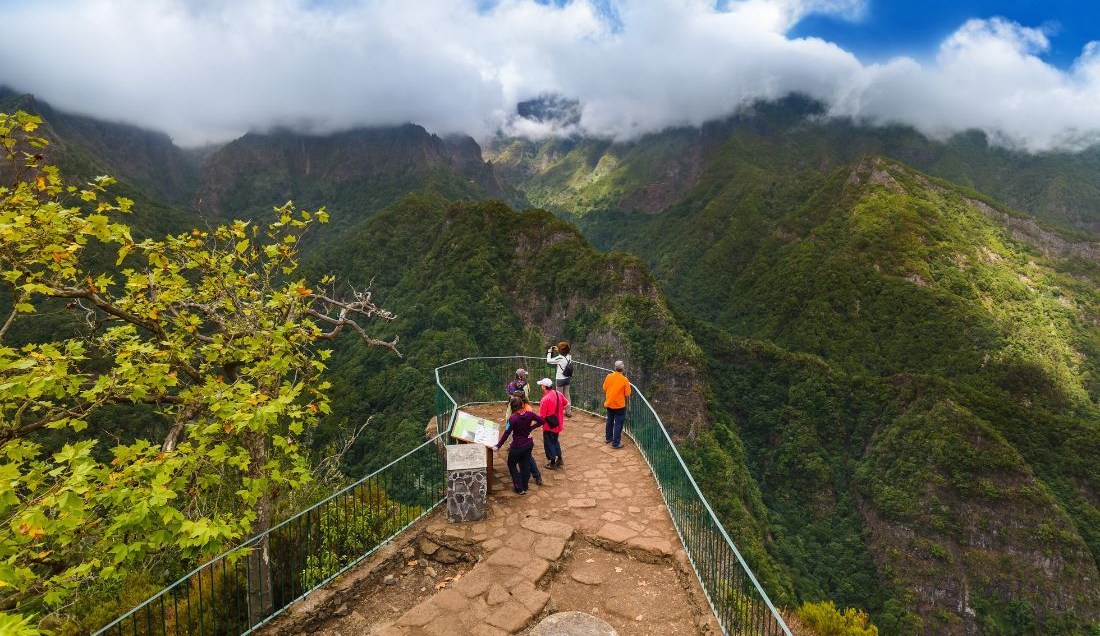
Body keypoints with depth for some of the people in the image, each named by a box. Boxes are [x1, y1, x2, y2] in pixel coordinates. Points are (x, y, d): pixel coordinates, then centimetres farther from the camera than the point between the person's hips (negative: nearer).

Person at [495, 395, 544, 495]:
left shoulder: (513, 418, -25)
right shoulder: (529, 414, -10)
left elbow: (506, 433, -19)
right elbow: (541, 421, 0)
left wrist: (498, 446, -11)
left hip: (517, 446, -5)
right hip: (528, 444, 5)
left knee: (511, 465, 16)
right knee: (526, 465, 18)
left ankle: (519, 488, 15)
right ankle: (525, 487, 29)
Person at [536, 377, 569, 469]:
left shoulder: (545, 399, -26)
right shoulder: (559, 393, -6)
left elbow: (542, 417, -22)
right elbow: (567, 404, 5)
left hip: (549, 426, -7)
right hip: (558, 423, 7)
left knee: (549, 444, 11)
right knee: (555, 441, 27)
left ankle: (552, 463, 23)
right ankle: (559, 459, 35)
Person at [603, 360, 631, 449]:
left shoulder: (608, 376, -7)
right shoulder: (624, 379, -17)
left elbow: (604, 389, 5)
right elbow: (627, 394, -13)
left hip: (609, 403, 5)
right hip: (619, 405, -5)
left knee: (609, 421, 22)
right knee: (618, 424, 5)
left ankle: (608, 438, 36)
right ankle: (616, 443, 9)